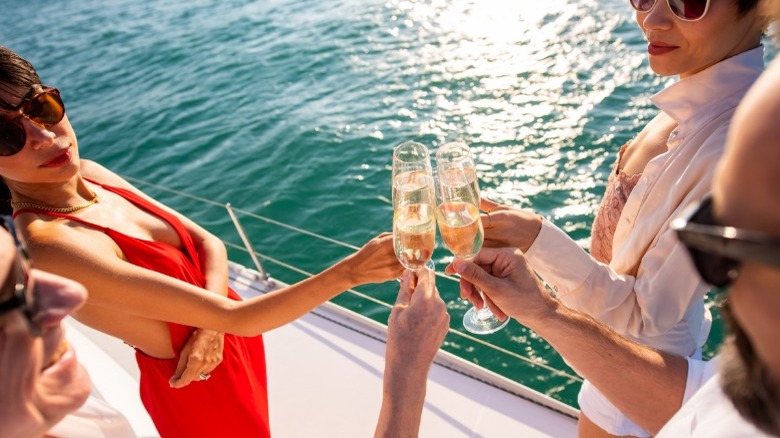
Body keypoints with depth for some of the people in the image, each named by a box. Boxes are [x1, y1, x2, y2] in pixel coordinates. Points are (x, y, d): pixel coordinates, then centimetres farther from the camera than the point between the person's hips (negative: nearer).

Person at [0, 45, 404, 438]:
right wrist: (349, 271, -34)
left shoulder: (88, 174, -7)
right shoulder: (49, 247, -31)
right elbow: (233, 318, -32)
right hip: (203, 385, -6)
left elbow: (208, 242, -3)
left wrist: (210, 324, -19)